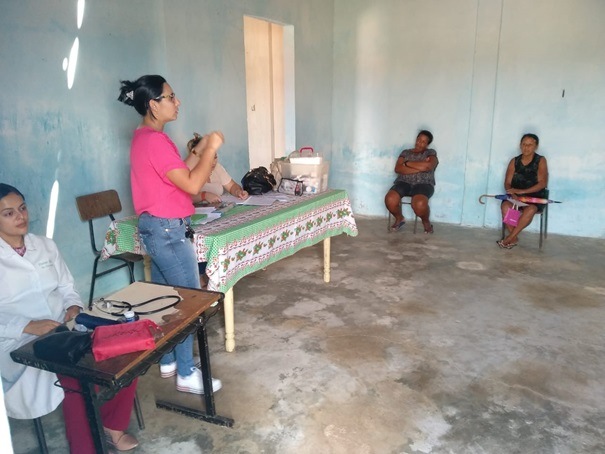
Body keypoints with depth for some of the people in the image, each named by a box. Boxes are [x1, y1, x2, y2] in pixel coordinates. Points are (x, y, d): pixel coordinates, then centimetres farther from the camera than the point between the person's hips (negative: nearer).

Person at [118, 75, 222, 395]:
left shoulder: (144, 137, 13)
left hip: (156, 228, 11)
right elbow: (191, 185, -25)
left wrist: (198, 151, 9)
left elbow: (177, 177, 16)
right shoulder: (155, 140, -20)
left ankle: (168, 362, 32)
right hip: (168, 230, -11)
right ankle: (186, 375, 11)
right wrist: (211, 148, -15)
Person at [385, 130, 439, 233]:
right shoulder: (405, 152, 17)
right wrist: (420, 167, -9)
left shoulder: (431, 153, 11)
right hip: (404, 182, 3)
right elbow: (398, 169, 0)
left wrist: (407, 163, -4)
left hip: (423, 184, -2)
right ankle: (399, 218, 4)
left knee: (419, 204, -36)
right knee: (390, 199, -29)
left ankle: (426, 222, -1)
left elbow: (428, 166, -12)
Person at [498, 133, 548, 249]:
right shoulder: (514, 161, 7)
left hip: (535, 197, -2)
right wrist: (513, 194, -21)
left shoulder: (541, 161, -1)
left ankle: (509, 238, -25)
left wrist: (522, 191, -25)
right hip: (516, 196, 2)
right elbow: (507, 183, 2)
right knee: (505, 206, -31)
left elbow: (543, 183, -12)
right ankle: (514, 238, -19)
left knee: (530, 209, -36)